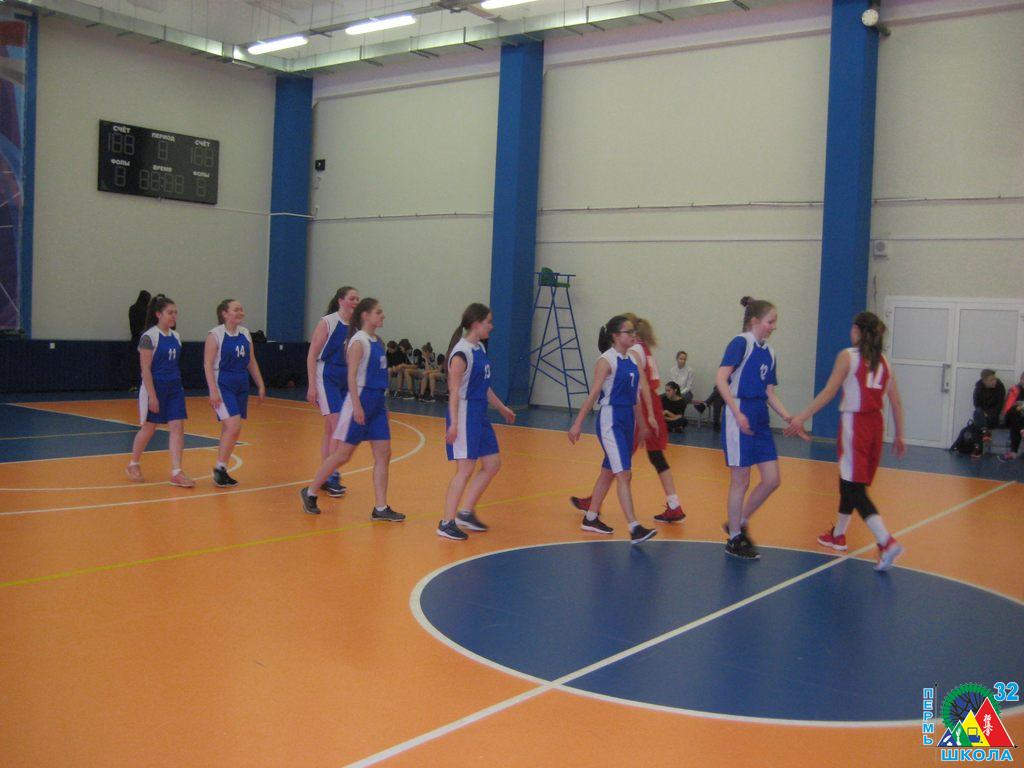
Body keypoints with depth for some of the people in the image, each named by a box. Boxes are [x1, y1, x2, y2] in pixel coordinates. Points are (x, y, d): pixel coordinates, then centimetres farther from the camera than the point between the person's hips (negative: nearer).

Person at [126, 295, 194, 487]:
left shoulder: (175, 336, 9)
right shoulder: (149, 337, -12)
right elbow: (145, 369, -16)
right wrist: (152, 396, -19)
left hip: (174, 388, 6)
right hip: (154, 387, -6)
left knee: (177, 427, -5)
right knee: (148, 428, 7)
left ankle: (177, 473, -6)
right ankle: (133, 464, 30)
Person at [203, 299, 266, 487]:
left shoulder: (245, 334, 9)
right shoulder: (215, 335, -9)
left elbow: (252, 362, 16)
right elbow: (208, 364, -12)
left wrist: (261, 386, 13)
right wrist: (213, 391, -20)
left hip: (241, 386, 7)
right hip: (223, 385, -7)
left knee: (230, 430, 10)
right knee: (233, 426, -18)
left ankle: (221, 471, 19)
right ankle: (219, 468, -5)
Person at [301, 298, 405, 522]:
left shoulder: (376, 342, 12)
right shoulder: (359, 341, -12)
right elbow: (352, 376, -17)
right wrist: (357, 406, -23)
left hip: (377, 404, 8)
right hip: (361, 401, -8)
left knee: (383, 455, 3)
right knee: (343, 454, 1)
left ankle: (381, 508, 8)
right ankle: (310, 493, 18)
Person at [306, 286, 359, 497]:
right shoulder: (327, 322, -9)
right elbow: (312, 355, -9)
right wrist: (312, 386, -14)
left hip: (346, 381, 6)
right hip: (327, 378, -6)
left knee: (331, 430, 11)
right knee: (338, 427, -13)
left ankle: (326, 477, 18)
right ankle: (332, 476, -7)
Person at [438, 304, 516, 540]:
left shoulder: (480, 349, 12)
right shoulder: (462, 352, -15)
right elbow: (454, 390, -20)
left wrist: (502, 408, 29)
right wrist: (453, 423, -26)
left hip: (479, 415, 10)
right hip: (464, 414, -10)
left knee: (492, 464, 12)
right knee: (465, 469, -8)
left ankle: (466, 512, 21)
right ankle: (447, 523, 0)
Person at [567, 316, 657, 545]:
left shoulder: (631, 360, 11)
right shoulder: (607, 360, -11)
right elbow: (594, 393, -15)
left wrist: (641, 423, 21)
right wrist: (578, 423, -18)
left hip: (627, 420, 8)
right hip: (610, 420, -8)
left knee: (608, 472, 15)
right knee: (624, 474, -12)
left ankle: (590, 518, 27)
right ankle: (634, 529, -13)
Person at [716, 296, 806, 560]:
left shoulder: (769, 353, 14)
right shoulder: (740, 343, -9)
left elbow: (769, 393, 17)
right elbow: (721, 379, -18)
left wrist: (789, 418, 6)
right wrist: (737, 413, -25)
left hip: (760, 419, 8)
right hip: (739, 417, -8)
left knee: (772, 479, 7)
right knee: (741, 481, 0)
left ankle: (739, 523, 25)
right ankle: (734, 539, 14)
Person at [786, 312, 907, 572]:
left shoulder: (848, 356, -6)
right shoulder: (883, 362, 11)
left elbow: (829, 392, -14)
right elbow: (896, 402, 10)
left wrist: (801, 417, -14)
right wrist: (899, 435, 17)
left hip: (854, 423, -7)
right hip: (875, 424, 7)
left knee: (854, 488, -5)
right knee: (848, 482, 21)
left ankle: (887, 542, -19)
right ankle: (837, 535, 34)